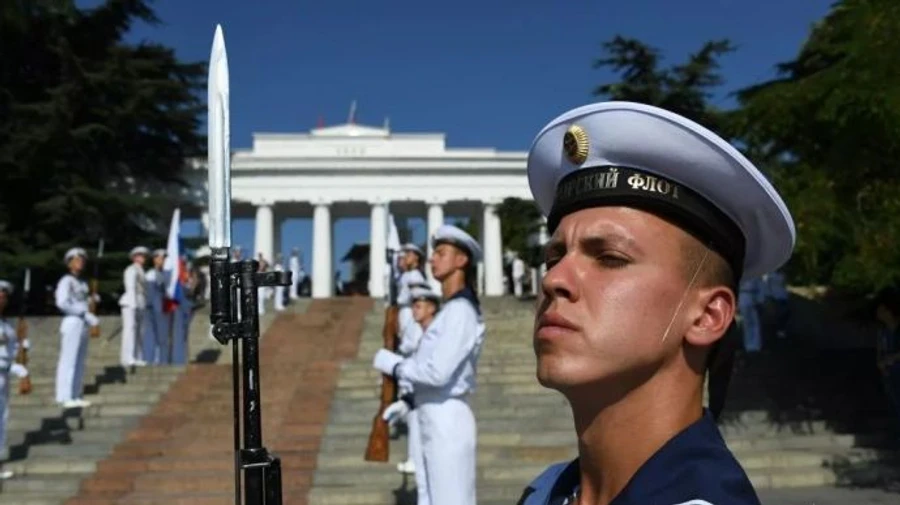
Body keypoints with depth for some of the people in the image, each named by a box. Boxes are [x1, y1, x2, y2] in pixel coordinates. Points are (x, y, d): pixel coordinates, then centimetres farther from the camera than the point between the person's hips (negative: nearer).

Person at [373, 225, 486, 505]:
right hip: (437, 422, 10)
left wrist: (391, 363, -10)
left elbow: (438, 372, -24)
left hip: (448, 423, -10)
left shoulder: (460, 311, -16)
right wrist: (407, 402, 8)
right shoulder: (451, 310, 14)